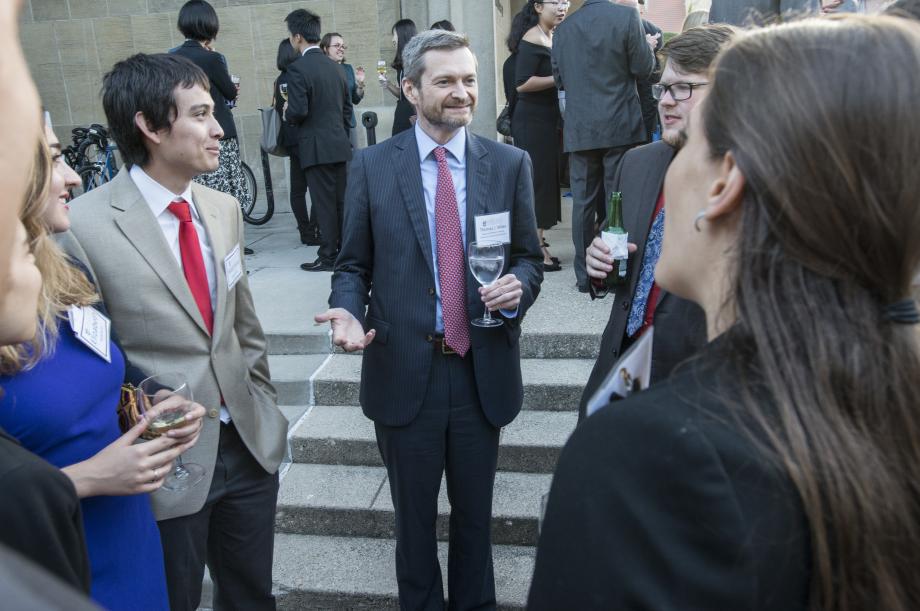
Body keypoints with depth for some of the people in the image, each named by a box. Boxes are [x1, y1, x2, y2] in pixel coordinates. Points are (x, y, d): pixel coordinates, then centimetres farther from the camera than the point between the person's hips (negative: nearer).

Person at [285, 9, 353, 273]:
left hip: (316, 147, -7)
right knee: (342, 201, 11)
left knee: (324, 204, -2)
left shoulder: (298, 68, -12)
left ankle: (328, 257, 4)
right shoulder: (336, 67, 11)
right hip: (340, 145, 7)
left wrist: (287, 112, 2)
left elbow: (298, 111, -19)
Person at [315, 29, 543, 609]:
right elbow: (353, 265, 2)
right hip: (404, 370, 0)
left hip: (483, 369, 1)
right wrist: (349, 312, -17)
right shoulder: (372, 166, -2)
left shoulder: (510, 163, 0)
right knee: (413, 513, 18)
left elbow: (529, 258, 6)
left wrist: (517, 286, -16)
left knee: (475, 511, 19)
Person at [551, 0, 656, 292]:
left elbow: (559, 79, 11)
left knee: (583, 202, 7)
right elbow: (643, 68, -4)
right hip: (620, 127, -2)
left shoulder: (563, 28, 4)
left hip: (580, 130, 3)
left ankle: (585, 275, 11)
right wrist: (648, 46, 16)